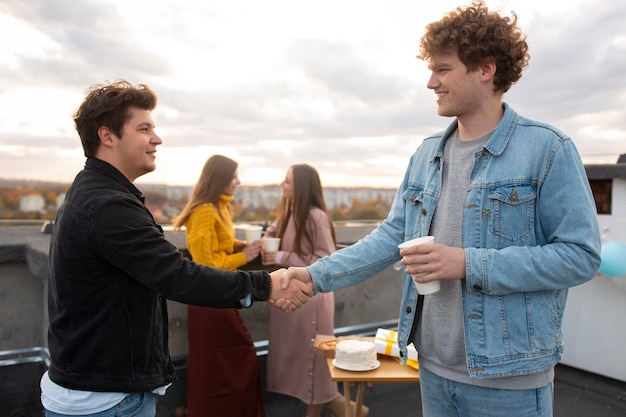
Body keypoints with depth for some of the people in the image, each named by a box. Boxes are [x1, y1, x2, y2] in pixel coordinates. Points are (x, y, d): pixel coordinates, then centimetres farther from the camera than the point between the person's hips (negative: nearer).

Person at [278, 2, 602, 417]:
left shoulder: (546, 148, -11)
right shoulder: (427, 153, 5)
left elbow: (581, 254, -13)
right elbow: (392, 236, 5)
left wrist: (469, 263, -21)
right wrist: (316, 274, -4)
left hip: (508, 376, -5)